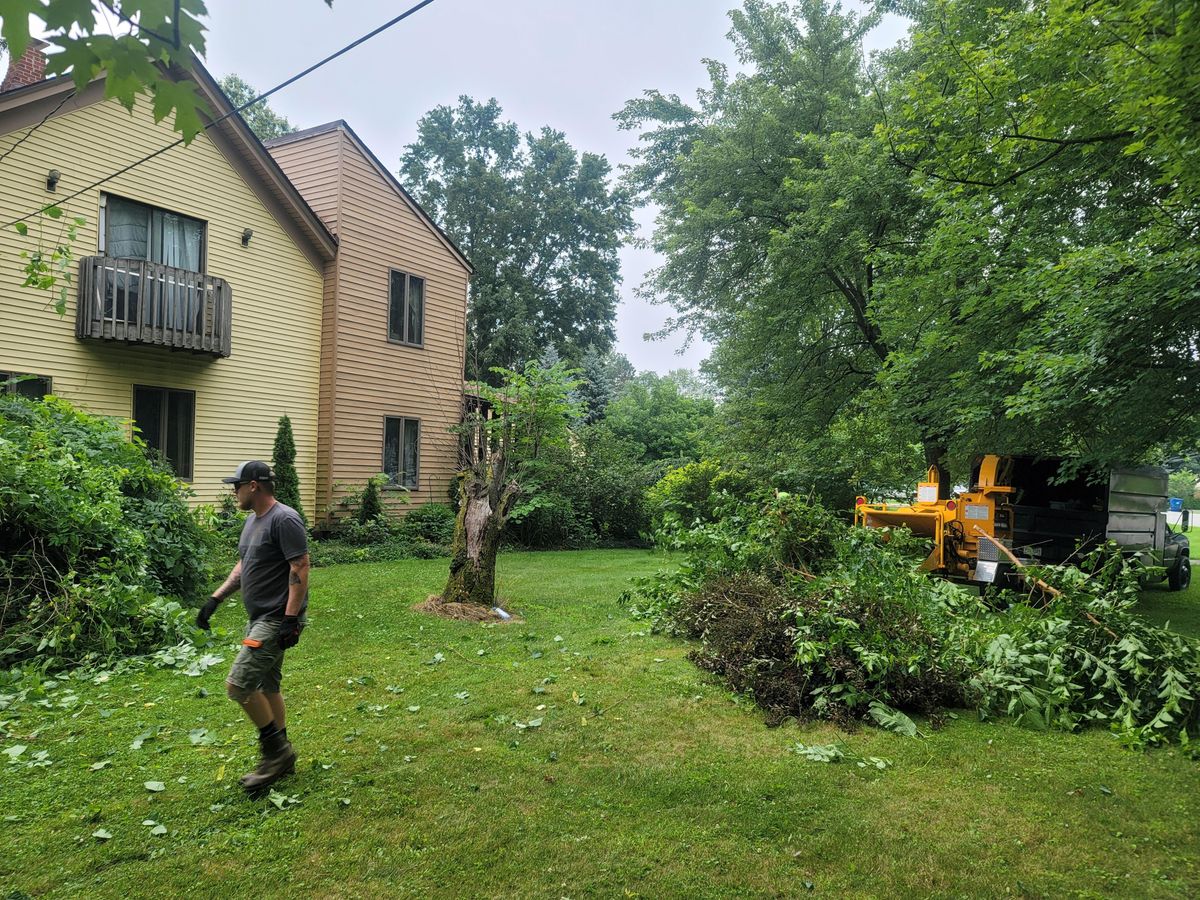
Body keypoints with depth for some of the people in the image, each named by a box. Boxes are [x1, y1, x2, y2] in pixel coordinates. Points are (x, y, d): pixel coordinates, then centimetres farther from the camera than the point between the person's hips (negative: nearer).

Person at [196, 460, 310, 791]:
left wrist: (290, 619, -25)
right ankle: (280, 758, 26)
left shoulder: (284, 520, -18)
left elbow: (300, 569, -22)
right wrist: (215, 599, 15)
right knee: (266, 687, 14)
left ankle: (277, 750, 2)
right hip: (259, 618, 10)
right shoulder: (252, 520, 14)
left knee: (238, 684, -13)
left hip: (277, 620, -10)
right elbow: (242, 567, 22)